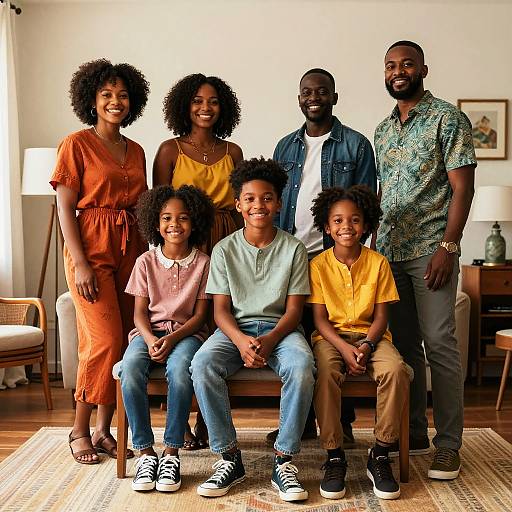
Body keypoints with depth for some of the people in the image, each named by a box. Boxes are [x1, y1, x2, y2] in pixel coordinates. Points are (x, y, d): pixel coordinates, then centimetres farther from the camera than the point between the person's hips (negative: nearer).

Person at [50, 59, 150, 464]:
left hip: (131, 250, 5)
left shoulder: (136, 151, 16)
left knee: (125, 341, 2)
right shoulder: (76, 144, -1)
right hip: (92, 248, -5)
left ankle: (105, 430, 15)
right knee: (105, 340, -11)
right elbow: (65, 208, -6)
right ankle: (80, 430, 6)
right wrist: (80, 263, -14)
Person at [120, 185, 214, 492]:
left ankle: (171, 453, -23)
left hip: (186, 332, -2)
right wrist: (150, 339, -17)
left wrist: (172, 339, -16)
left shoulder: (203, 263, 3)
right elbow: (140, 311, 4)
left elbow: (200, 315, 0)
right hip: (149, 331, 2)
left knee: (179, 369, -36)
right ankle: (146, 452, -20)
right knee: (130, 368, -31)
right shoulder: (146, 262, 7)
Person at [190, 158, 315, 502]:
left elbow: (294, 309, 0)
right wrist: (240, 340, -20)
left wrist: (269, 339, -19)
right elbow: (221, 309, 2)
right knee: (202, 365, -31)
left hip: (280, 328, -1)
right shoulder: (225, 249, 6)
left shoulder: (294, 248, 4)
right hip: (236, 328, 1)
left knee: (302, 367, -35)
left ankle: (284, 461, -20)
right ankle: (230, 458, -18)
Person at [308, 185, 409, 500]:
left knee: (396, 370, -31)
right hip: (331, 336, -1)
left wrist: (366, 346, -18)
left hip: (370, 335, 1)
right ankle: (334, 456, -19)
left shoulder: (378, 263, 2)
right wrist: (345, 348, -20)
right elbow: (320, 318, -3)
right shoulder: (319, 265, 0)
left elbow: (381, 316, 1)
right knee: (325, 372, -34)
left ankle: (380, 456, -15)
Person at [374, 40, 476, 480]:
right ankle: (413, 434, 20)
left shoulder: (448, 118, -2)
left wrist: (448, 247, -15)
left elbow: (463, 187, -8)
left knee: (439, 344, -6)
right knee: (403, 344, 9)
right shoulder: (383, 129, 17)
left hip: (430, 251, -6)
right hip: (388, 251, 6)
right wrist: (373, 244, 13)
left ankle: (448, 445, 4)